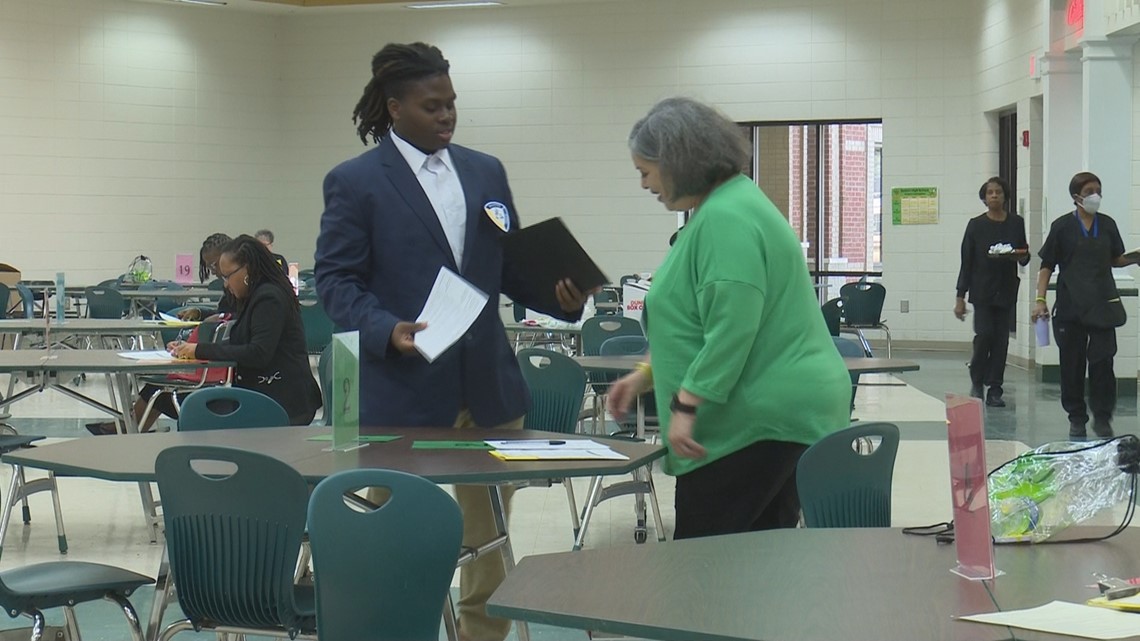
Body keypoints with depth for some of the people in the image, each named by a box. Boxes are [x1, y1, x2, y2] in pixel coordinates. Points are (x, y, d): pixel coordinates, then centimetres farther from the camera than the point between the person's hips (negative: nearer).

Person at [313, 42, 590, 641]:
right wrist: (387, 329, -22)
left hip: (488, 387, 5)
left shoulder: (486, 172, 12)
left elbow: (512, 268, 14)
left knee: (490, 541, 11)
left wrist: (561, 296, -5)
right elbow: (335, 279, -5)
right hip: (403, 390, -4)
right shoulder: (354, 182, -3)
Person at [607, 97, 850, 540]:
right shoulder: (727, 206, 18)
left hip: (756, 421, -11)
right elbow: (708, 318, 27)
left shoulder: (726, 217, -16)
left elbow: (732, 327, -25)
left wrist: (684, 404, -22)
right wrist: (646, 376, 24)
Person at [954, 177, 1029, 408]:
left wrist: (1020, 256, -14)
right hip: (982, 290, -2)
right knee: (984, 334, -12)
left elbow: (1025, 257, 12)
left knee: (1001, 339, 0)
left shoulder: (1016, 223, 6)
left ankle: (995, 390, 6)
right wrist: (960, 297, -3)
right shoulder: (976, 225, 0)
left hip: (1006, 290, 2)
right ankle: (977, 382, 10)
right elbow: (967, 261, 0)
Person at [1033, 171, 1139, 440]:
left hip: (1102, 305, 2)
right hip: (1070, 306, -2)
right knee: (1072, 363, 4)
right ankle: (1077, 419, 16)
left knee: (1102, 362, -5)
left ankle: (1102, 418, 5)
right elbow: (1047, 266, 2)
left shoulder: (1107, 225, 8)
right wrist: (1040, 299, -6)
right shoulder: (1062, 227, -1)